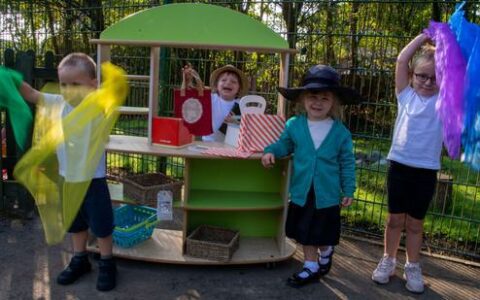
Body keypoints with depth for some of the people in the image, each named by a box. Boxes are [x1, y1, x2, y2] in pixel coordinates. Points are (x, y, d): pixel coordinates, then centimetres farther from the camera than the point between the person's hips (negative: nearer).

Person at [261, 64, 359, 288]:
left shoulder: (341, 132, -8)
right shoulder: (294, 125, -5)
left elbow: (347, 163, -1)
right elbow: (284, 145, 11)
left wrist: (348, 190, 0)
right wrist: (271, 151, -9)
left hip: (327, 194, -2)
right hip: (301, 193, 2)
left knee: (323, 235, 13)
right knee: (305, 233, 14)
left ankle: (326, 254, 43)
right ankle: (311, 266, 33)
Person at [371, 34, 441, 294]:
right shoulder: (406, 96, 4)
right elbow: (402, 60, -1)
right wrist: (425, 36, 1)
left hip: (426, 170, 0)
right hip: (399, 165, 0)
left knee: (415, 222, 11)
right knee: (395, 217, 12)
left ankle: (412, 267, 27)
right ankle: (388, 261, 28)